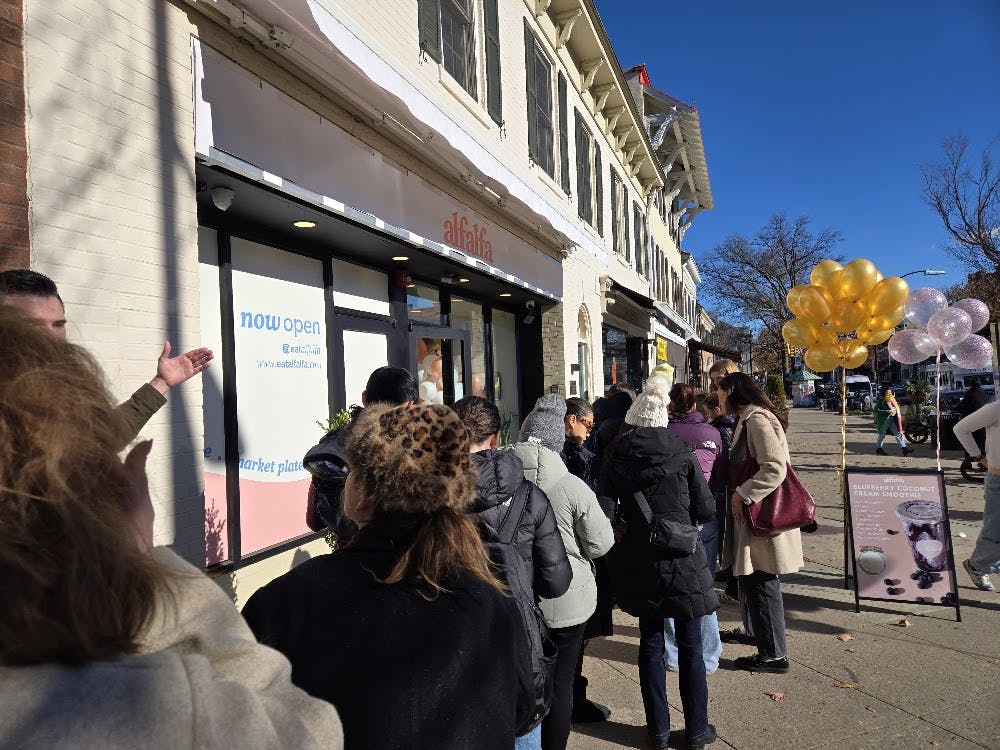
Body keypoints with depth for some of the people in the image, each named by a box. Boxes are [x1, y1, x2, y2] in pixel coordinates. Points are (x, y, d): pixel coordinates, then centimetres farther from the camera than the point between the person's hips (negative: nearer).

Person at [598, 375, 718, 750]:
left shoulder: (617, 459, -5)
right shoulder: (683, 454, -7)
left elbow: (604, 511, -11)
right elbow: (706, 510, -3)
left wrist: (628, 525, 8)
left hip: (639, 562, 2)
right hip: (683, 561, -1)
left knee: (651, 643, 15)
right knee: (690, 647, 12)